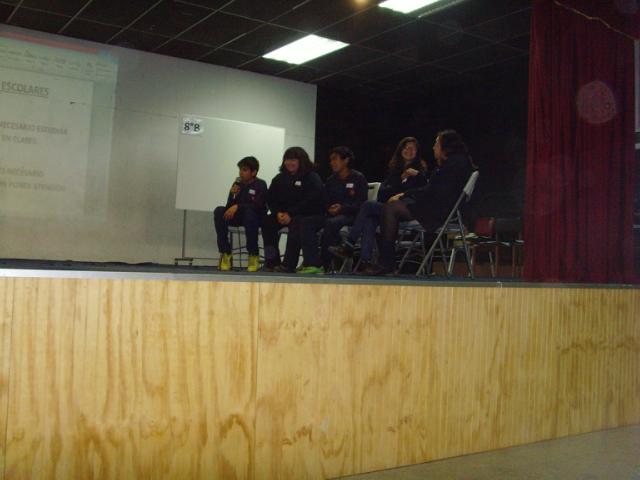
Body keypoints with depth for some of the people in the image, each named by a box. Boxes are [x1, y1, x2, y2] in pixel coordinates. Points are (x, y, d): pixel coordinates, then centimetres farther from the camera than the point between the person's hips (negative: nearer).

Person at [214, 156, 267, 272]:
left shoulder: (261, 185, -8)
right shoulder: (237, 184, 3)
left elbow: (258, 206, -21)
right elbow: (229, 206, 2)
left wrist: (237, 207, -29)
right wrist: (232, 194, -18)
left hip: (255, 218, -4)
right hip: (239, 217, 4)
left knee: (249, 212, -38)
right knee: (219, 211, -21)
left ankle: (254, 255, -25)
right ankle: (225, 254, -19)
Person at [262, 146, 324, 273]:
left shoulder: (313, 178, -5)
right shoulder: (279, 178, 13)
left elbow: (310, 202, -16)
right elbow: (271, 199, 9)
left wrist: (290, 214, -22)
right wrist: (278, 213, -13)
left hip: (310, 216, -6)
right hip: (284, 215, 6)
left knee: (296, 223, -36)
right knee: (267, 221, -19)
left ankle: (289, 264, -37)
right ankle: (272, 261, -17)